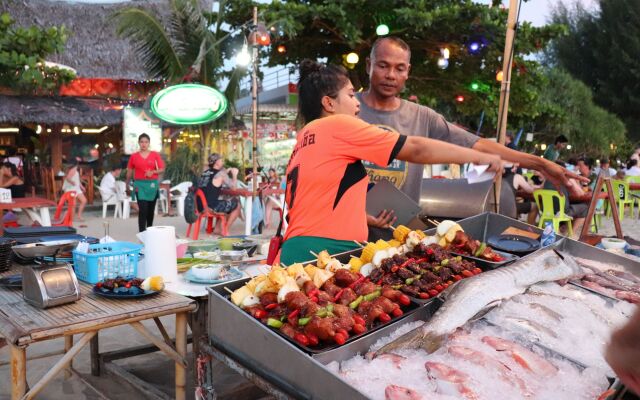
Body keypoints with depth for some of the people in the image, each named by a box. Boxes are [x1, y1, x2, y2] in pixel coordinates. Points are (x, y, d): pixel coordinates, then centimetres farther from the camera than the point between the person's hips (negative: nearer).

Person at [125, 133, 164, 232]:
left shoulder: (155, 155, 4)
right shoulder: (134, 156, 3)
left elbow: (162, 169, 2)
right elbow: (129, 172, 10)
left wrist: (153, 172, -16)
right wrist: (127, 186, 14)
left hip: (152, 185, 2)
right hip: (140, 185, -1)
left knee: (151, 209, 11)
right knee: (142, 209, -11)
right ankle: (142, 233, -12)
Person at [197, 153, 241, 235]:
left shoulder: (205, 173, 14)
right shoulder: (221, 174, -7)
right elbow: (233, 186, -1)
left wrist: (227, 172, 25)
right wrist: (234, 174, 15)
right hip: (211, 207, -8)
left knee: (224, 203, 34)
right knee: (237, 205, 11)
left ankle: (217, 228, 30)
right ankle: (224, 230, 15)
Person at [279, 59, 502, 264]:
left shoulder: (303, 139, 21)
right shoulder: (337, 124, -5)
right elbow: (416, 149, -3)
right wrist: (477, 156, 7)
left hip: (298, 248, 9)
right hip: (325, 252, -9)